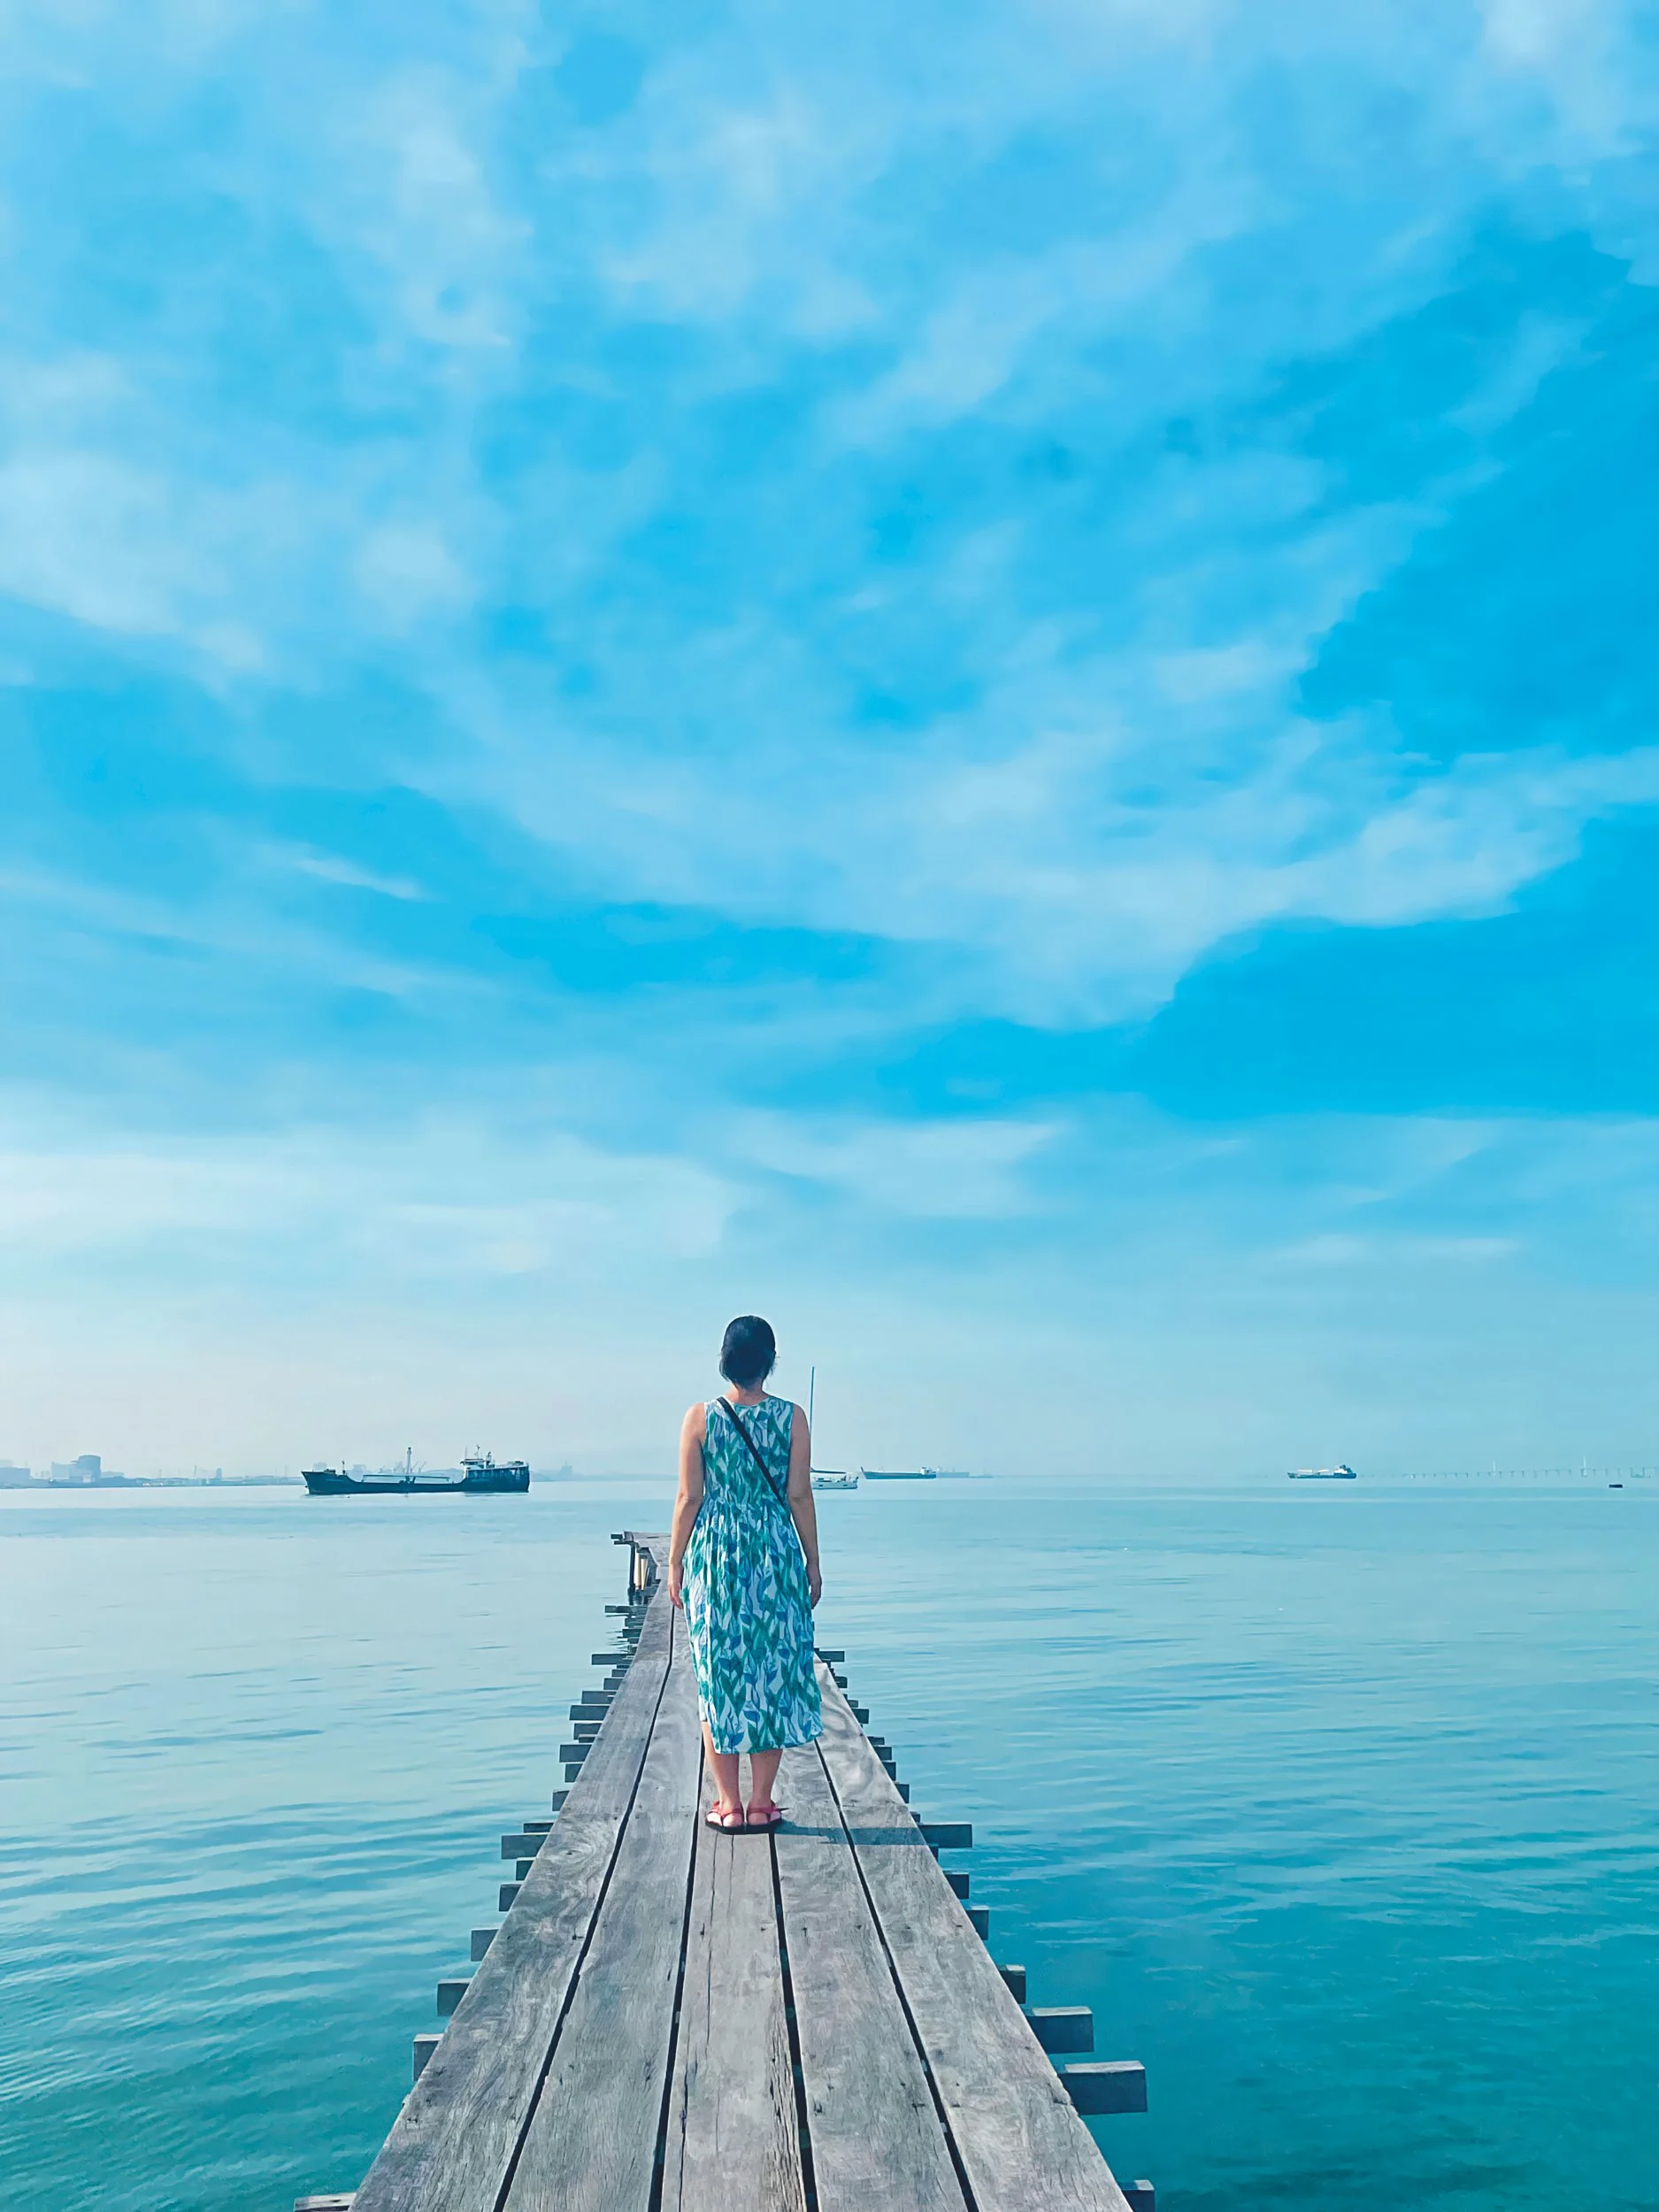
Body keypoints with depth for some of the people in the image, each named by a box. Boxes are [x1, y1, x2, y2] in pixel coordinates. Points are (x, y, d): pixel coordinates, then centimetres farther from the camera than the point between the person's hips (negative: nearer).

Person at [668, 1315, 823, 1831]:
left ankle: (729, 1804, 13)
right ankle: (761, 1803, 14)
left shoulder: (700, 1418, -5)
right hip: (777, 1556, 0)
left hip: (714, 1556, 0)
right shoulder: (792, 1417, -4)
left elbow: (689, 1497, -4)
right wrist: (813, 1563, 7)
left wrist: (675, 1561, 7)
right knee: (775, 1672, 9)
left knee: (719, 1677, 9)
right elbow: (799, 1496, -2)